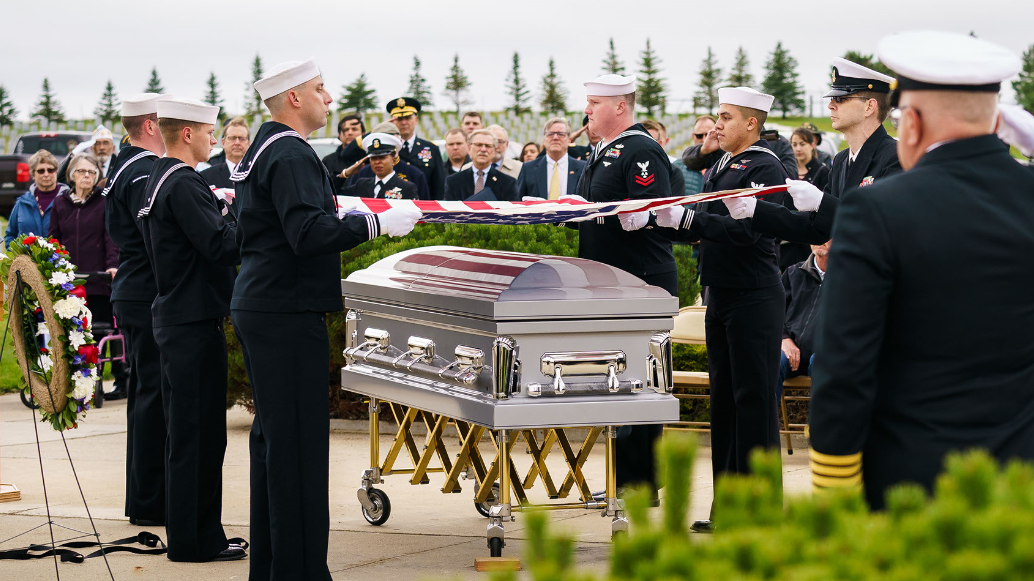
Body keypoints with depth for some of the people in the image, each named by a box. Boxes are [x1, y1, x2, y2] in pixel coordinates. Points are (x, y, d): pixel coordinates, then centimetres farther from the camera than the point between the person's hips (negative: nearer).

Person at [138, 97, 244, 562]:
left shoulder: (158, 180, 14)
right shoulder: (184, 184, -17)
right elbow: (221, 246, -23)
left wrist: (220, 213, 14)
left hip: (173, 316, 10)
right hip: (194, 321, -10)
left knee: (185, 432, 14)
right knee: (198, 433, -4)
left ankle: (189, 534, 21)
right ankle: (196, 540, 1)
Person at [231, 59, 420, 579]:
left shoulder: (262, 151, 18)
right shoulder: (290, 155, -15)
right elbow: (309, 233, -26)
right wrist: (380, 224, -23)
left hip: (258, 307, 11)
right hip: (288, 314, -11)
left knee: (272, 435, 15)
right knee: (299, 441, -9)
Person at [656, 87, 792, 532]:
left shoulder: (765, 168, -11)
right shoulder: (720, 167, 17)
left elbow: (746, 230, -23)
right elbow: (701, 230, 17)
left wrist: (686, 217, -25)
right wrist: (660, 220, 2)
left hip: (754, 298, -9)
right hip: (721, 293, 9)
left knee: (754, 399, -6)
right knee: (724, 397, 11)